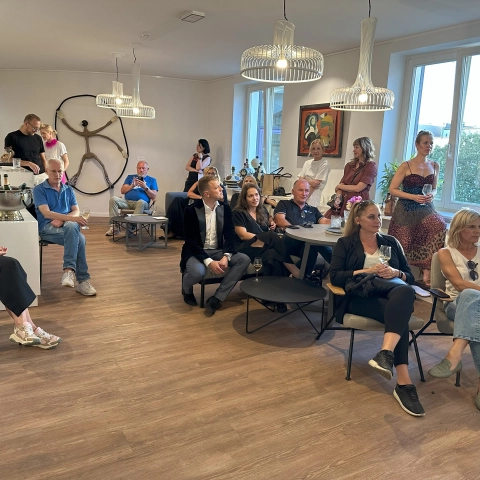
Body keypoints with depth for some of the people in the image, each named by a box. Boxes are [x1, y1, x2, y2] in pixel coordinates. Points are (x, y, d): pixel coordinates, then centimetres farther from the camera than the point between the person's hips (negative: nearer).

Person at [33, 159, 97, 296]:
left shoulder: (69, 190, 20)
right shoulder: (39, 190, 5)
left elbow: (76, 211, 9)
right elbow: (46, 213, -10)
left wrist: (62, 219, -14)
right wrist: (70, 217, -25)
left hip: (69, 225, 4)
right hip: (48, 228, -3)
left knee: (71, 227, -37)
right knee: (79, 238, -34)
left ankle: (69, 269, -37)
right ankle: (83, 280, -32)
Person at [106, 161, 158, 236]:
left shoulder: (152, 180, 17)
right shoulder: (130, 177, 24)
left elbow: (154, 196, 6)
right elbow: (122, 191, 14)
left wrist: (145, 187, -8)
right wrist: (132, 186, -2)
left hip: (142, 203, -3)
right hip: (127, 202, 3)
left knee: (141, 202, -39)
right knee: (113, 199, -24)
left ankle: (131, 227, -38)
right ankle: (113, 226, -29)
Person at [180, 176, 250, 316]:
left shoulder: (225, 208, 1)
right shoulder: (191, 210, -13)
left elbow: (230, 235, -1)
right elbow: (191, 241, -16)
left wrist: (226, 256, -20)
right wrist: (208, 261, -27)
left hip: (218, 251, 5)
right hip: (196, 252, -5)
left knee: (244, 259, -20)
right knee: (197, 272, -38)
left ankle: (216, 299, -20)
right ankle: (187, 289, 3)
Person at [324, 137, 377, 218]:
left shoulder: (371, 166, 0)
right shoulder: (349, 165, 18)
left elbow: (358, 188, -7)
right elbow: (342, 183, 12)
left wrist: (339, 186, 6)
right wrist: (338, 198, -8)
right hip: (343, 202, 5)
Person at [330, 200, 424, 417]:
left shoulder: (391, 242, 23)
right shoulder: (345, 244, 13)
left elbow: (410, 277, 17)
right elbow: (335, 277, -2)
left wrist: (395, 273, -7)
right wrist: (366, 271, -13)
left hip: (390, 294, 3)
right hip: (360, 297, -3)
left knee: (406, 292, -38)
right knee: (399, 314, -36)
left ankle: (386, 353, -55)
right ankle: (404, 383, -42)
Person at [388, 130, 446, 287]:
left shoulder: (435, 166, 9)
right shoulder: (406, 166, -4)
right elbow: (392, 189, -5)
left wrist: (431, 195, -4)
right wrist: (414, 197, -15)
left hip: (425, 209, 3)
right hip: (406, 210, -2)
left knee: (439, 226, -26)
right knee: (404, 245, -6)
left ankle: (427, 273, -22)